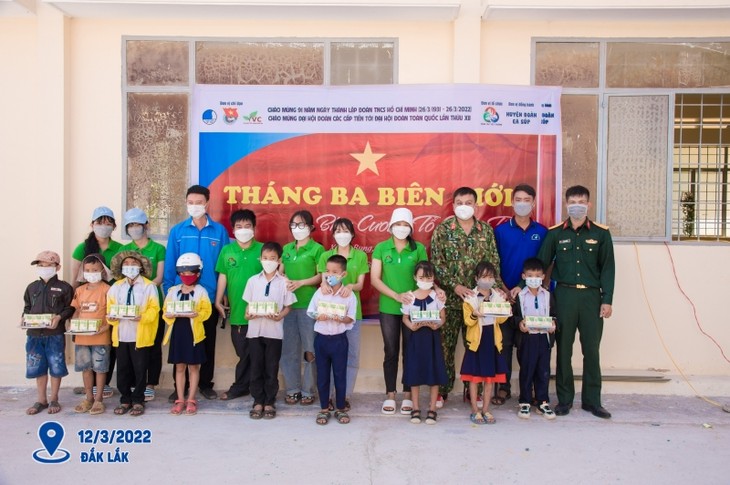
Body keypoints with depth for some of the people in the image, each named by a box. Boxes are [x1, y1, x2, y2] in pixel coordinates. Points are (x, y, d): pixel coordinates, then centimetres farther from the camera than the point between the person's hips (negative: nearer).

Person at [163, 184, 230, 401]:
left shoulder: (219, 231, -1)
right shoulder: (177, 231, 0)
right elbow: (170, 265, 2)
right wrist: (169, 293, -1)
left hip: (209, 296, 0)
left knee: (208, 342, 10)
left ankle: (206, 384, 24)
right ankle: (181, 386, 20)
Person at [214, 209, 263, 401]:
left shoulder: (263, 250, -3)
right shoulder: (227, 250, 5)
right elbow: (223, 277, 8)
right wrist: (218, 301, 6)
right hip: (236, 309, 2)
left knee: (253, 352, 5)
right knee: (243, 352, 11)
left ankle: (239, 387, 17)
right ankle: (244, 386, 22)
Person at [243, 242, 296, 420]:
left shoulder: (284, 282, 0)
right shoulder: (253, 280, 6)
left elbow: (288, 306, 1)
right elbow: (248, 303, 9)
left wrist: (279, 316, -17)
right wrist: (248, 314, -11)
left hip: (274, 331, -2)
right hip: (255, 330, 2)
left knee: (271, 369, 6)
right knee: (256, 368, 7)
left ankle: (269, 403, 17)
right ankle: (258, 402, 18)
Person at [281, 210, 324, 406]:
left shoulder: (317, 248, 0)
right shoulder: (286, 249, 16)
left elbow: (321, 276, -4)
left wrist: (301, 283, -15)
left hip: (308, 305, -4)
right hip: (287, 304, 4)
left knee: (310, 350, 0)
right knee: (289, 349, 6)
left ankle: (307, 391, 9)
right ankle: (292, 389, 16)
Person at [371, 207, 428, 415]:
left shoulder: (418, 249, 1)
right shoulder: (381, 248, 0)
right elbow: (374, 279, -3)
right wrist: (397, 296, -14)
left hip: (413, 307, 0)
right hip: (388, 308, 0)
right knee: (391, 351, 7)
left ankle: (407, 395, 18)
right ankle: (390, 395, 17)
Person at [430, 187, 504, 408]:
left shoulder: (486, 230, 7)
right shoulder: (442, 230, -1)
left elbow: (494, 262, 8)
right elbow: (437, 263, -5)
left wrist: (496, 287, -4)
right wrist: (455, 286, -14)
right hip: (450, 298, -2)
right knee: (446, 345, 3)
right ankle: (442, 390, 15)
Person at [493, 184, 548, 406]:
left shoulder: (542, 232, 5)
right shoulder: (501, 230, 3)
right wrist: (503, 290, -7)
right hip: (505, 294, 0)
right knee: (504, 341, 3)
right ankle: (503, 387, 13)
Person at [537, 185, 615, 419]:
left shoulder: (601, 233, 5)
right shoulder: (555, 233, 5)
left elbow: (607, 267, 4)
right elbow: (541, 264, 6)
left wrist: (607, 299, -2)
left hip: (591, 296, 0)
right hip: (564, 295, 0)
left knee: (591, 349, 4)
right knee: (564, 349, 5)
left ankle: (592, 400, 16)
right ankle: (564, 399, 15)